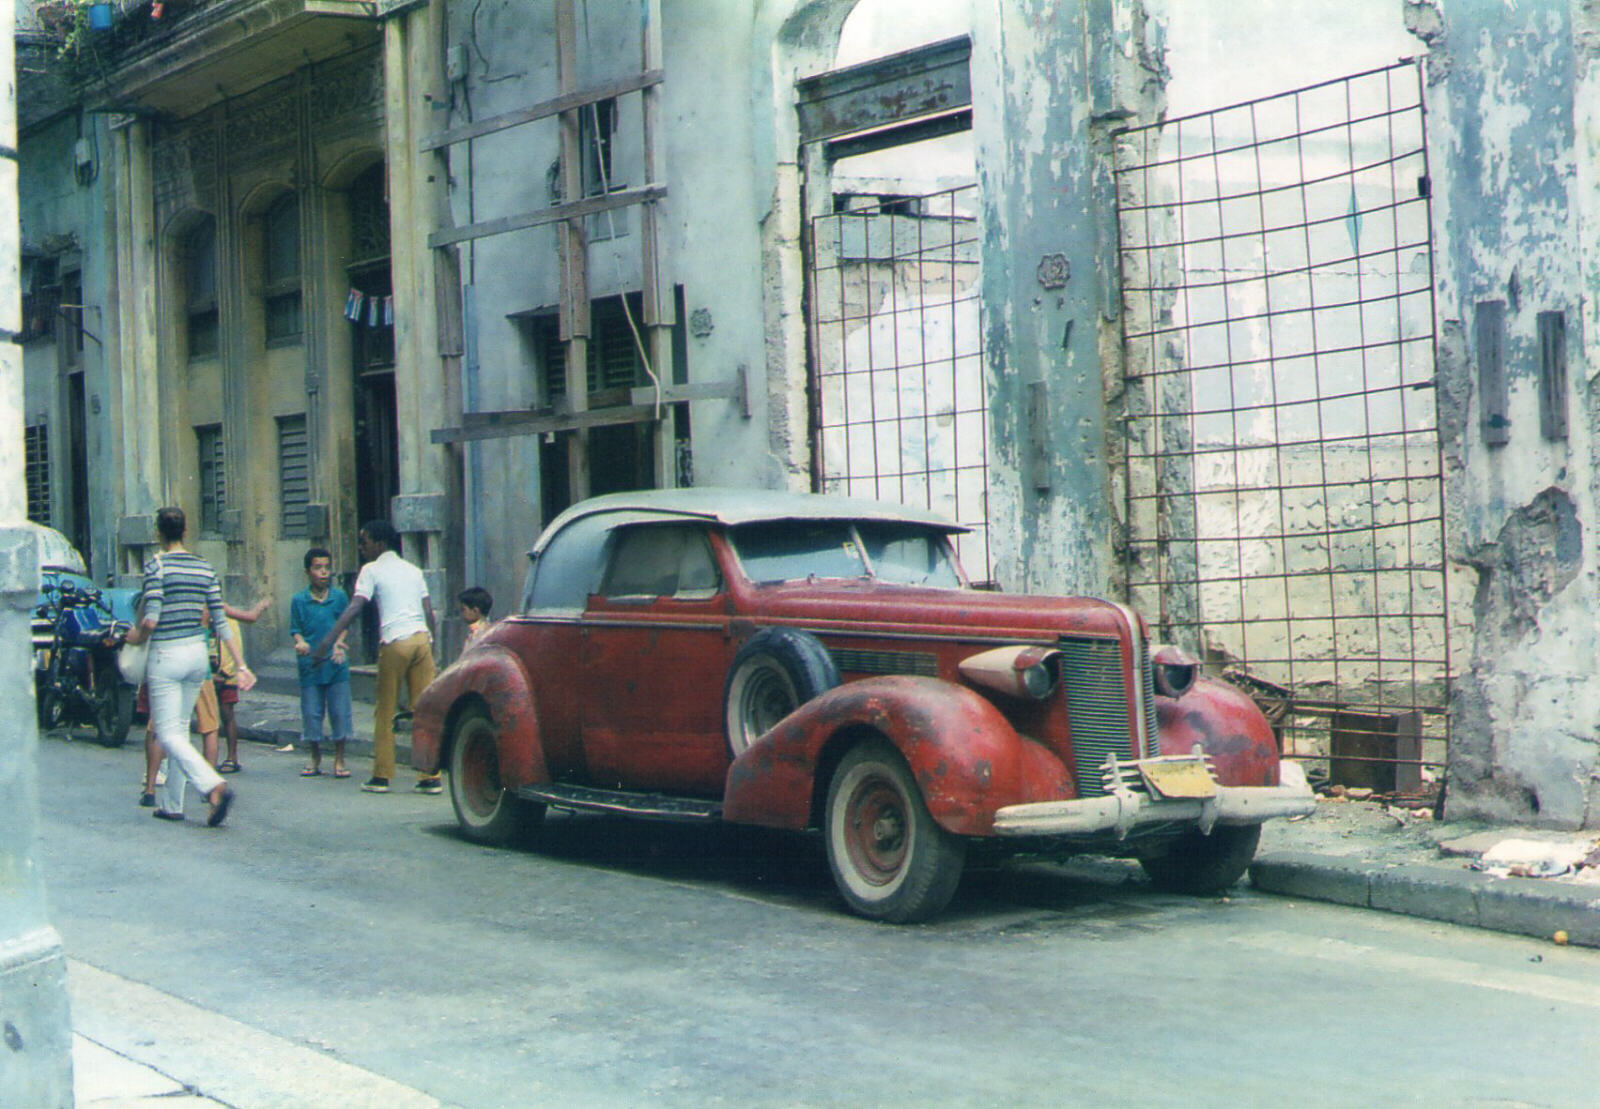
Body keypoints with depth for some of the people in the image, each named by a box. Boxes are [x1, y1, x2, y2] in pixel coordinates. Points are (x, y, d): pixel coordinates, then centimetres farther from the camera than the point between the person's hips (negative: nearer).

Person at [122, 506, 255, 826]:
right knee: (180, 728, 17)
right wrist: (241, 666, 5)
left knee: (169, 734, -4)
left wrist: (137, 636, 3)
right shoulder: (205, 568, 5)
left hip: (166, 656, -6)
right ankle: (171, 803, 22)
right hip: (198, 655, 6)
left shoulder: (157, 565, -11)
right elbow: (222, 622, 4)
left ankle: (215, 786, -24)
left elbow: (151, 619, -19)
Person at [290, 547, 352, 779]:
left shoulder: (339, 596, 2)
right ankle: (316, 759, 21)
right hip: (310, 664, 0)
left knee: (340, 711, 0)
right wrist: (300, 642, -17)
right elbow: (296, 629, 4)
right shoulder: (298, 600, 1)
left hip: (336, 664, 0)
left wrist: (338, 644, -11)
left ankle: (339, 760, 12)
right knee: (311, 712, 5)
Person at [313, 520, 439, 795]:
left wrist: (328, 640, -11)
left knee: (385, 712, 6)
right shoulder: (413, 570, 20)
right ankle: (431, 777, 1)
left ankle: (381, 776, 9)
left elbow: (355, 608, -8)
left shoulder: (372, 570, 3)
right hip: (421, 638, 5)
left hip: (395, 641, -5)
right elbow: (429, 612, 15)